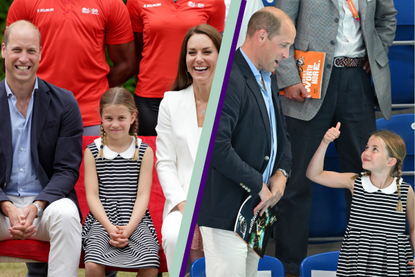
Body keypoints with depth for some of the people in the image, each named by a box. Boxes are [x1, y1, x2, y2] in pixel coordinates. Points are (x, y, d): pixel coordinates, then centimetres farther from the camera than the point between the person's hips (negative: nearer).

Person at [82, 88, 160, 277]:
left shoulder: (144, 152, 9)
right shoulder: (92, 152, 9)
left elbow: (143, 195, 3)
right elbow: (92, 195, 3)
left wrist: (129, 229, -12)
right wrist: (109, 227, -12)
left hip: (135, 220, 0)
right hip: (101, 221, 0)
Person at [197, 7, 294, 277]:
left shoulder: (268, 79, 14)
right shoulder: (229, 80, -19)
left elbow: (280, 133, 25)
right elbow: (217, 148, -28)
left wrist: (282, 172, 4)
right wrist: (258, 185, -18)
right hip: (227, 212, -10)